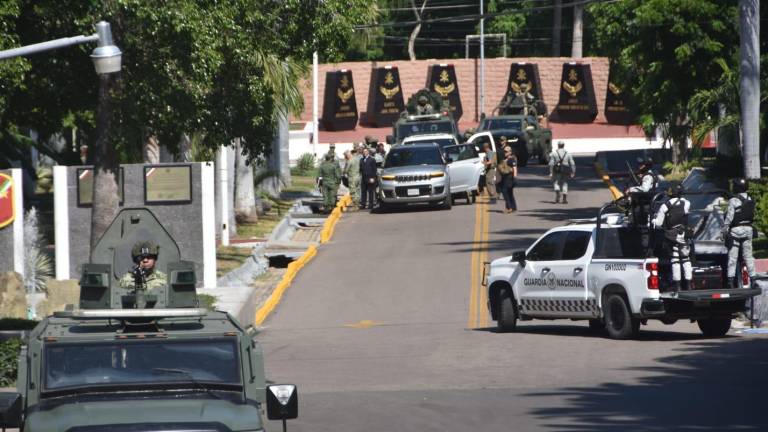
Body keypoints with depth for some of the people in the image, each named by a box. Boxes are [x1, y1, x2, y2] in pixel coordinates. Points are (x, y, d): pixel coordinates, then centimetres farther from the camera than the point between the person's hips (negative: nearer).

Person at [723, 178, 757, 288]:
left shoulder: (733, 201, -14)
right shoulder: (750, 200, 5)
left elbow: (729, 217, -15)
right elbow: (753, 215, 8)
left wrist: (725, 229, -7)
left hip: (735, 230, -5)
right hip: (748, 229, 5)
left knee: (732, 257, 0)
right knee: (748, 255, 11)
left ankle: (731, 280, -3)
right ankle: (752, 278, 8)